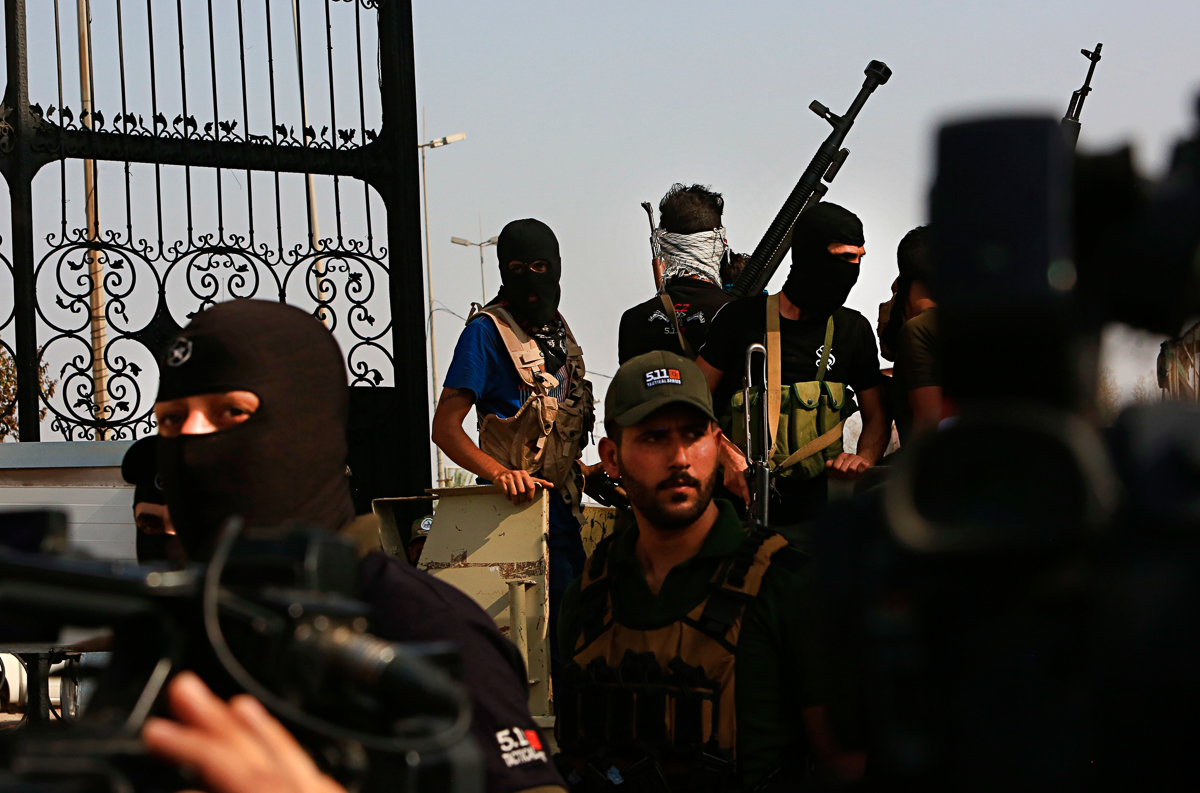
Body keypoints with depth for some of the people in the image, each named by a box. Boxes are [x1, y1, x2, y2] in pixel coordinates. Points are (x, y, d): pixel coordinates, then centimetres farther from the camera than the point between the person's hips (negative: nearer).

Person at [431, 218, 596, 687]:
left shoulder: (556, 329, 13)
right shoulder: (487, 330, -10)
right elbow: (445, 427, -17)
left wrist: (586, 471, 15)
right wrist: (502, 473, -30)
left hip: (561, 503, 8)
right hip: (522, 506, -8)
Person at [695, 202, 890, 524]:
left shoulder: (853, 329, 9)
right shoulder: (742, 319, 0)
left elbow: (877, 416, 18)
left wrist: (864, 459, -3)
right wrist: (727, 456, -12)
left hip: (813, 496, 2)